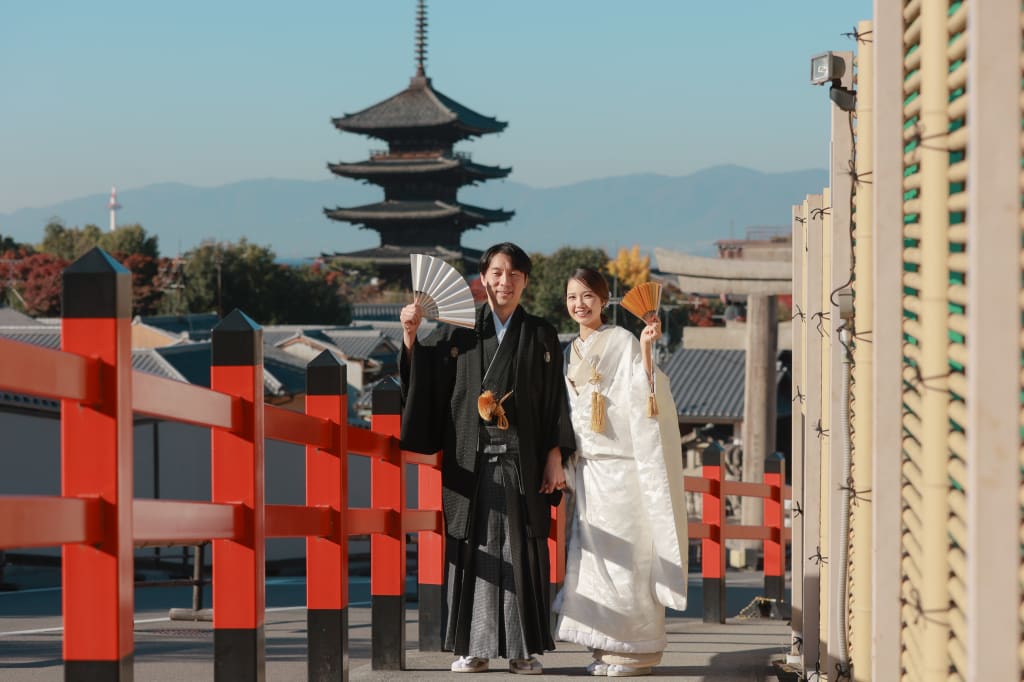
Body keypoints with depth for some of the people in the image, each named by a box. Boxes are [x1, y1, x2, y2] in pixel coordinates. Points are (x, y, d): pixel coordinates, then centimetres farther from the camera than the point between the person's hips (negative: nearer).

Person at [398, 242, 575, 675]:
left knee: (522, 551, -1)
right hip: (471, 461, 0)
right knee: (474, 549, 0)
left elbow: (555, 402, 5)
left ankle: (524, 648, 3)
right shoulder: (459, 332, 7)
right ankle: (474, 646, 5)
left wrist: (555, 457, -2)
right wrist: (410, 335, -10)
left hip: (522, 461, 0)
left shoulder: (541, 336, 7)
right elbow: (420, 378, 5)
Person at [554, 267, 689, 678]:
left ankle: (637, 649, -1)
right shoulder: (573, 352, 17)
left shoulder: (622, 342, -4)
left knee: (626, 556, -6)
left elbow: (642, 397, -16)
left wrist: (646, 350, -28)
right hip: (588, 469, 7)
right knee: (595, 556, 5)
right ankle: (608, 647, 10)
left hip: (622, 465, -7)